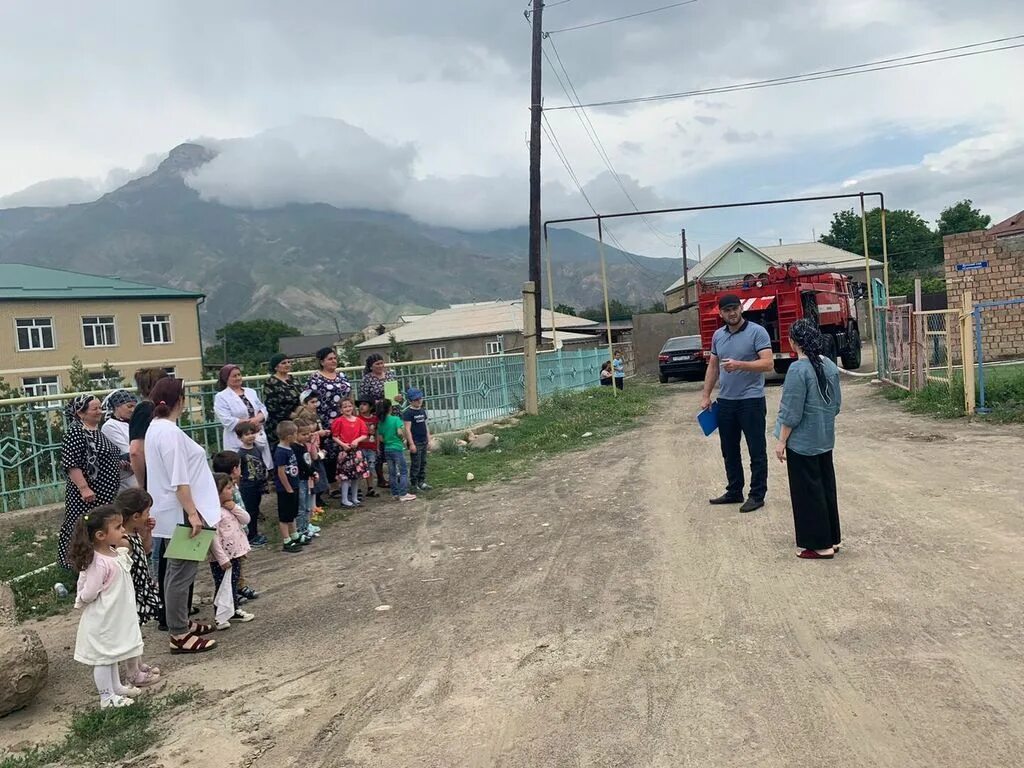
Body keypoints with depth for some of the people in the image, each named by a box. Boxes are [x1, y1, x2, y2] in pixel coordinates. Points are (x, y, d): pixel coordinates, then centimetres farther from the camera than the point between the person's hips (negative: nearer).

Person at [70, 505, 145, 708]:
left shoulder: (115, 553, -1)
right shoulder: (99, 563, -30)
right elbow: (89, 594, -26)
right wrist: (81, 600, -4)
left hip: (115, 617, 9)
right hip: (102, 620, -9)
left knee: (113, 654, 24)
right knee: (103, 657, 7)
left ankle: (116, 687, 39)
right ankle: (107, 697, 20)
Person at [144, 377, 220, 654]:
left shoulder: (156, 427, 11)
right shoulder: (170, 432, -21)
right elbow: (179, 481, -25)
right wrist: (192, 513, -23)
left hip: (172, 512, 11)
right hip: (180, 514, -11)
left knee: (176, 570, 19)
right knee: (181, 573, -3)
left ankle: (181, 623, 31)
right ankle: (179, 635, 4)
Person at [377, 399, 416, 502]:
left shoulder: (380, 423, 5)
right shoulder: (395, 419, -11)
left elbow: (381, 438, 7)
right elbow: (399, 432, -21)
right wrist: (403, 437, -1)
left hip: (387, 450, 6)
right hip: (397, 448, -6)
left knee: (392, 473, 11)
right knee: (403, 471, 1)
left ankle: (395, 494, 16)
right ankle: (403, 494, -2)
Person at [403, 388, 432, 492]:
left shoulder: (423, 410, 11)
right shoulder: (408, 413, -11)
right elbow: (407, 429, -14)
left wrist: (429, 440, 14)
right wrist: (411, 444, -17)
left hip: (424, 442, 7)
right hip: (415, 443, -7)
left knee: (423, 463, 11)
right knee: (415, 464, -2)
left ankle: (422, 482, 19)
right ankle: (413, 484, 7)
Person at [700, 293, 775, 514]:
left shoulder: (757, 332, -9)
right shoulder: (718, 335, 9)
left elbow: (768, 363, -18)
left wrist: (739, 365, -30)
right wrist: (706, 395, 10)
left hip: (751, 401, -6)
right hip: (725, 401, 6)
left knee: (757, 451, 3)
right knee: (729, 451, 14)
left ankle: (757, 495, 13)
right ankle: (734, 492, 27)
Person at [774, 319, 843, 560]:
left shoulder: (798, 370, -20)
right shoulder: (830, 366, 3)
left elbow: (791, 413, -18)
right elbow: (836, 404, 11)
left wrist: (781, 441, -10)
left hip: (802, 442, -8)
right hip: (825, 440, 8)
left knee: (808, 492, 2)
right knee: (826, 487, 17)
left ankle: (821, 546, 8)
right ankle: (832, 539, 26)